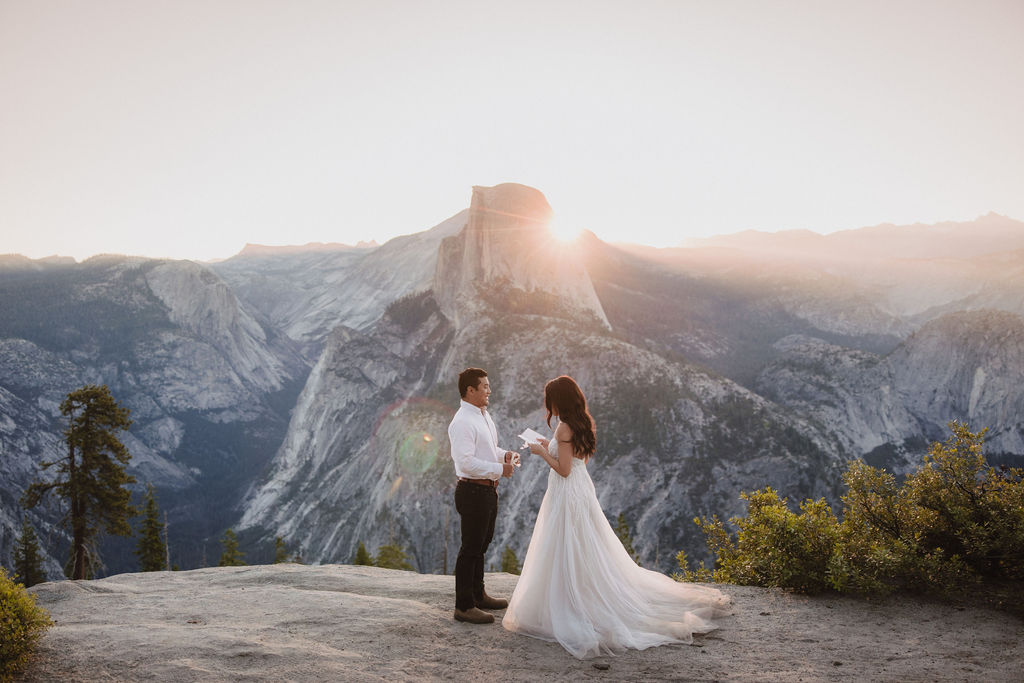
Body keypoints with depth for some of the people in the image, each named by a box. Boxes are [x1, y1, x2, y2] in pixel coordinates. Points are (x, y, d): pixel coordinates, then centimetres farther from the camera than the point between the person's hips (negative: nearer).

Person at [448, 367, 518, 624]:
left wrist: (504, 454, 6)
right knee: (471, 549, -3)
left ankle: (478, 595, 36)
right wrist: (500, 469, -21)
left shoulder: (484, 416, 13)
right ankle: (463, 607, 5)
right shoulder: (462, 422, -19)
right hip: (473, 492, -10)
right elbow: (466, 462, -26)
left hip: (489, 490, 10)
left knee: (481, 545, 21)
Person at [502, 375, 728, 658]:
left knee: (565, 555, -2)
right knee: (589, 551, 15)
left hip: (566, 494, -10)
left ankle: (567, 613, 4)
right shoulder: (582, 424, 9)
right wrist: (550, 448, 19)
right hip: (582, 489, 10)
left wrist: (542, 453, -8)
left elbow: (563, 469, -21)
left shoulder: (564, 428, -19)